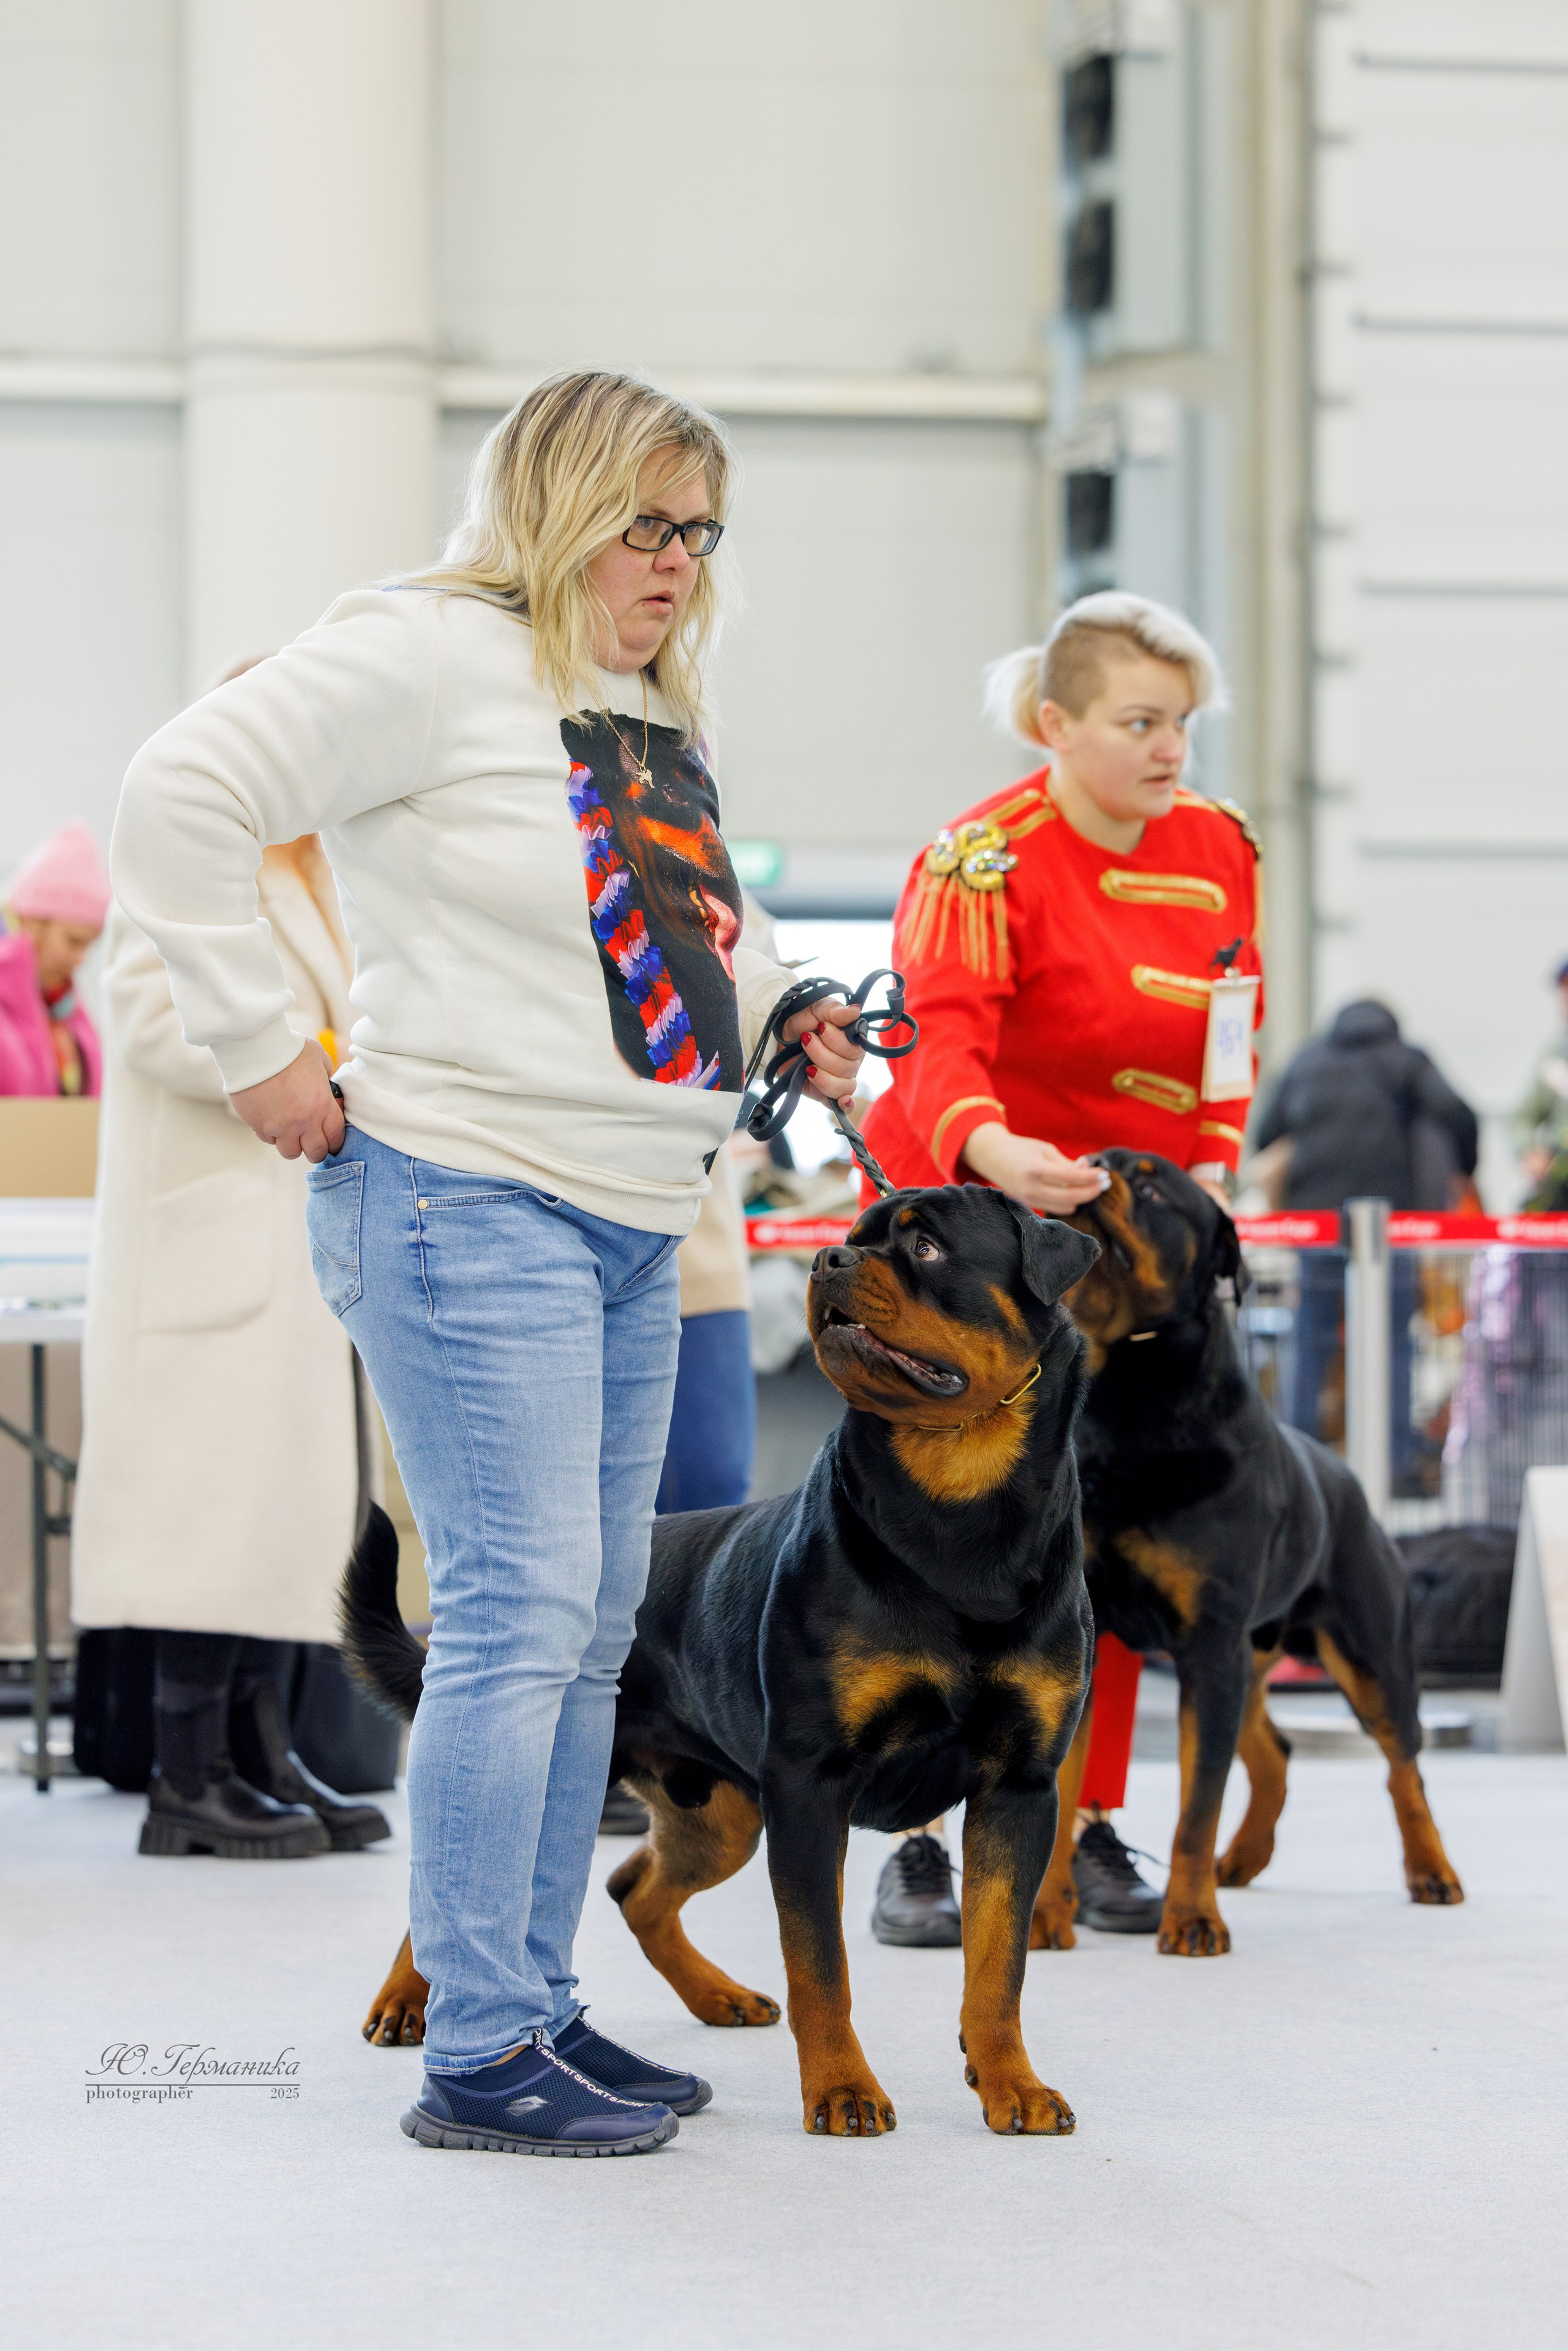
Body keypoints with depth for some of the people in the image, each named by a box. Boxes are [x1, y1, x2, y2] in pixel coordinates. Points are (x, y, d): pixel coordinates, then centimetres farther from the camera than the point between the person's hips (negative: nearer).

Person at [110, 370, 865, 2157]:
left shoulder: (652, 712, 18)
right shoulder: (430, 654, -9)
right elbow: (183, 796, -16)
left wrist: (777, 1013, 14)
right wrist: (257, 1048, -16)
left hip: (629, 1233, 9)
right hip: (467, 1202, -9)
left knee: (590, 1625, 11)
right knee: (518, 1610, -12)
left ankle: (537, 2005, 19)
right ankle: (478, 2055, -7)